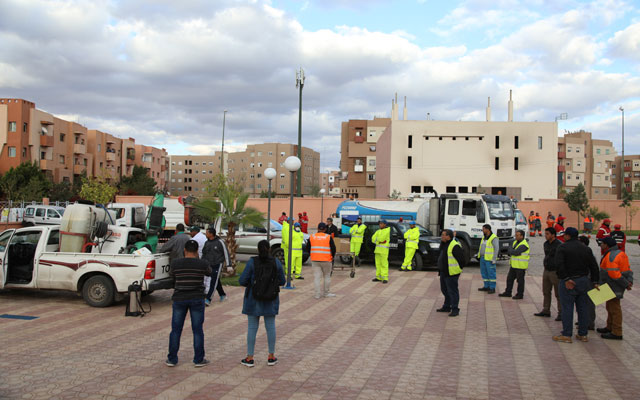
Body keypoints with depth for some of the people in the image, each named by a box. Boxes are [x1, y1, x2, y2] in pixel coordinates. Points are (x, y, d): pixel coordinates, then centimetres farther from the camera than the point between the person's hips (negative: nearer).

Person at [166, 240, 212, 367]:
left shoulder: (175, 263, -5)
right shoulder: (202, 264, -7)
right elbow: (209, 272, 14)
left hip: (179, 299, 1)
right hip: (197, 299, -1)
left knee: (176, 330, 10)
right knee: (197, 330, 7)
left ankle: (172, 359, 14)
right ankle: (199, 359, 11)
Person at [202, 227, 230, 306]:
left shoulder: (220, 242, -10)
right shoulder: (207, 243, 7)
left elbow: (226, 253, -7)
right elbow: (204, 254, 16)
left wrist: (228, 265, -10)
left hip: (218, 265, -6)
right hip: (210, 265, 6)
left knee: (213, 282, -11)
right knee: (217, 281, 14)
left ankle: (208, 299, -17)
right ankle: (223, 295, 32)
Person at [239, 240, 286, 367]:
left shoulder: (252, 262, -13)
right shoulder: (276, 262, -6)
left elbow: (242, 281, -12)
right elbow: (282, 281, 2)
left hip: (253, 299, -2)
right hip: (270, 300, 2)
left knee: (252, 327, 6)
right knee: (270, 326, 12)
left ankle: (250, 358, 12)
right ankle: (271, 357, 18)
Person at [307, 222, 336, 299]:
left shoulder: (312, 237, 3)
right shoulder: (328, 237, -4)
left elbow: (308, 248, 8)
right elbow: (333, 249, -4)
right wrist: (332, 257, 13)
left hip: (315, 260, 2)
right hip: (326, 261, -2)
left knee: (317, 277, 4)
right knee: (327, 276, 13)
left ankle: (318, 294, 2)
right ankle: (326, 293, 19)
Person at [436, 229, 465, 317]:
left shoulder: (454, 246, -18)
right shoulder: (444, 245, 13)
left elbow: (461, 258, -17)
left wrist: (459, 269, -8)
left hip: (451, 273, -10)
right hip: (444, 272, 10)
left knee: (452, 291, -5)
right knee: (445, 290, 18)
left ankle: (455, 310, 2)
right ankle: (446, 307, 30)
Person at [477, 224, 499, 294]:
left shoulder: (494, 238, -15)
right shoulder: (484, 237, 12)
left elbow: (496, 249, -17)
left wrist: (494, 259, -19)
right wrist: (479, 255, 17)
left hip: (490, 259, -9)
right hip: (483, 258, 9)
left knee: (491, 274, -2)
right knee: (484, 273, 13)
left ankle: (492, 288, 4)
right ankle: (486, 287, 22)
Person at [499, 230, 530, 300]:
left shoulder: (524, 245, -18)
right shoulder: (515, 242, 12)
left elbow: (516, 252, -26)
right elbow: (509, 251, 11)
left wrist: (510, 250, -8)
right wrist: (512, 251, -10)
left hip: (521, 266, -9)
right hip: (514, 265, 9)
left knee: (520, 280, 1)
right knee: (509, 278, 13)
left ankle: (520, 294, 11)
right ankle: (508, 292, 22)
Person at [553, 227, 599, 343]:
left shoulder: (563, 247, -8)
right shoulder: (585, 248, 10)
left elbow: (559, 264, -22)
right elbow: (594, 266, 8)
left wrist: (566, 279, -22)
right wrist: (595, 281, 9)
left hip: (568, 282, -6)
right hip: (584, 281, 6)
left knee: (567, 308, -2)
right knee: (583, 307, 11)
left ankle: (566, 335, 0)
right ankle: (583, 334, 17)